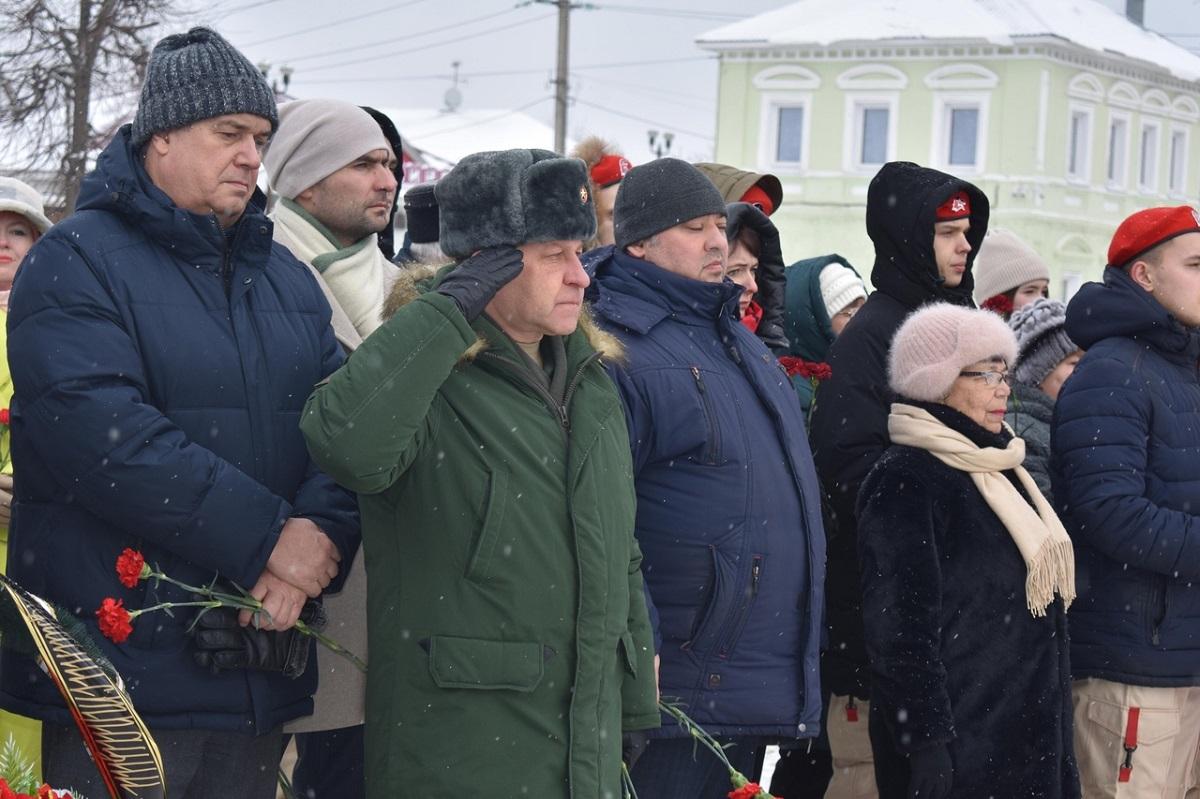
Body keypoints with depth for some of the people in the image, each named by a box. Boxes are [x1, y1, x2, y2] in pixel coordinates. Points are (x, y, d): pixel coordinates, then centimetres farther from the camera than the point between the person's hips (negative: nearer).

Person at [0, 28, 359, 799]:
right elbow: (106, 438, -20)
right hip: (120, 670, -6)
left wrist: (320, 534, -15)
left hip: (261, 670, 6)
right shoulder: (76, 262, -6)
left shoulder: (286, 277, 15)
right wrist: (269, 536, -20)